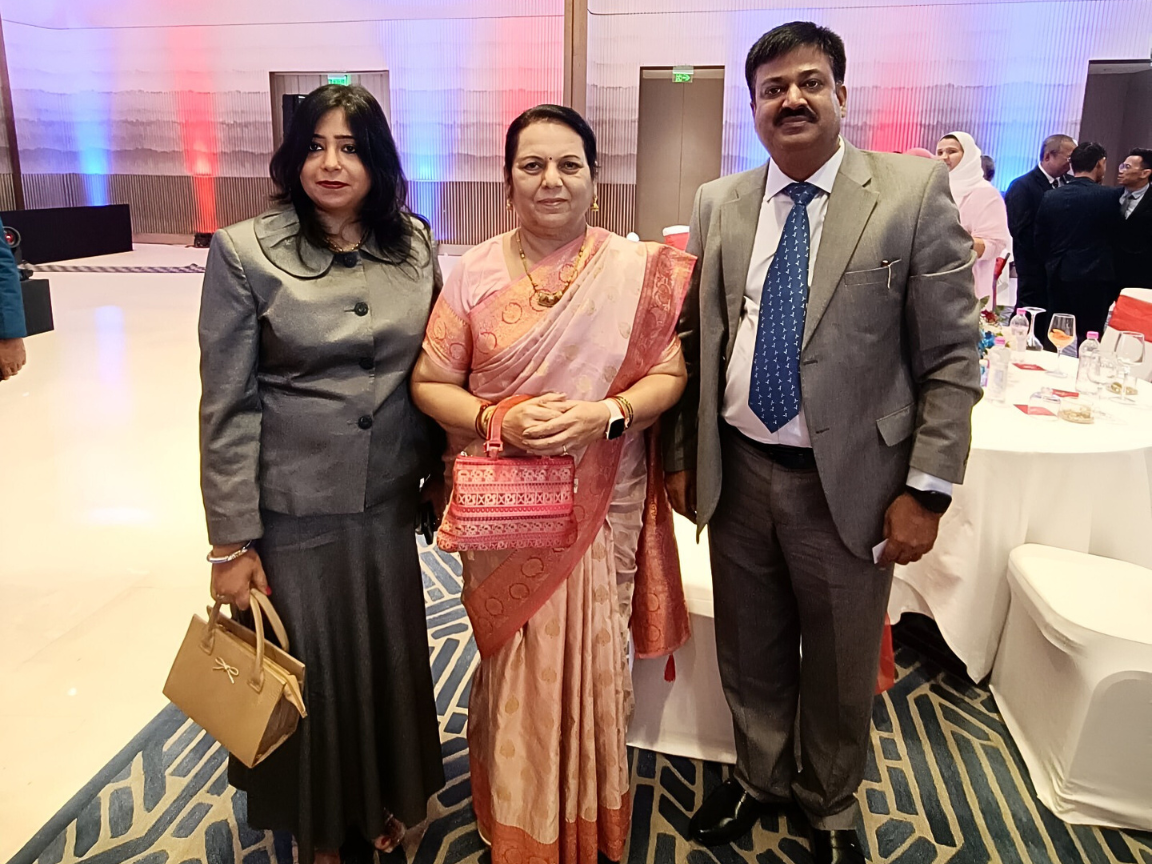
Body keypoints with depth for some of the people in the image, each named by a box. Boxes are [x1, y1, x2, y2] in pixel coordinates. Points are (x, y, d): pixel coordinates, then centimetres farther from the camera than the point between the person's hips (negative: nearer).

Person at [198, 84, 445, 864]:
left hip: (389, 502, 3)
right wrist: (231, 540, -8)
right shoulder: (245, 252, -8)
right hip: (292, 505, -2)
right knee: (309, 667, 11)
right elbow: (227, 405, -8)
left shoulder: (415, 246, 1)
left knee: (391, 656, 15)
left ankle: (387, 801, 45)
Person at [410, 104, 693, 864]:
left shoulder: (638, 269, -2)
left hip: (602, 507, 0)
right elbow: (430, 383, 0)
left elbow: (669, 375, -1)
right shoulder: (475, 273, -2)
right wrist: (498, 420, -18)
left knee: (589, 662, 12)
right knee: (517, 667, 13)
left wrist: (606, 414, -20)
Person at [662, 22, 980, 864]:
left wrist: (927, 487, -11)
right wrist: (680, 454, 6)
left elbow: (952, 357, -7)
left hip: (849, 480, -2)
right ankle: (758, 777, 47)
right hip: (737, 470, 3)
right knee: (749, 654, 20)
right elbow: (693, 341, 8)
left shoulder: (915, 190, -7)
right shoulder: (719, 204, 4)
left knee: (840, 672, 16)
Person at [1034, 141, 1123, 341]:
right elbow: (1117, 235, -1)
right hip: (1094, 279, -4)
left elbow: (1040, 242, 5)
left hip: (1058, 278, 4)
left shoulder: (1051, 197, 2)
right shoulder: (1110, 196, -8)